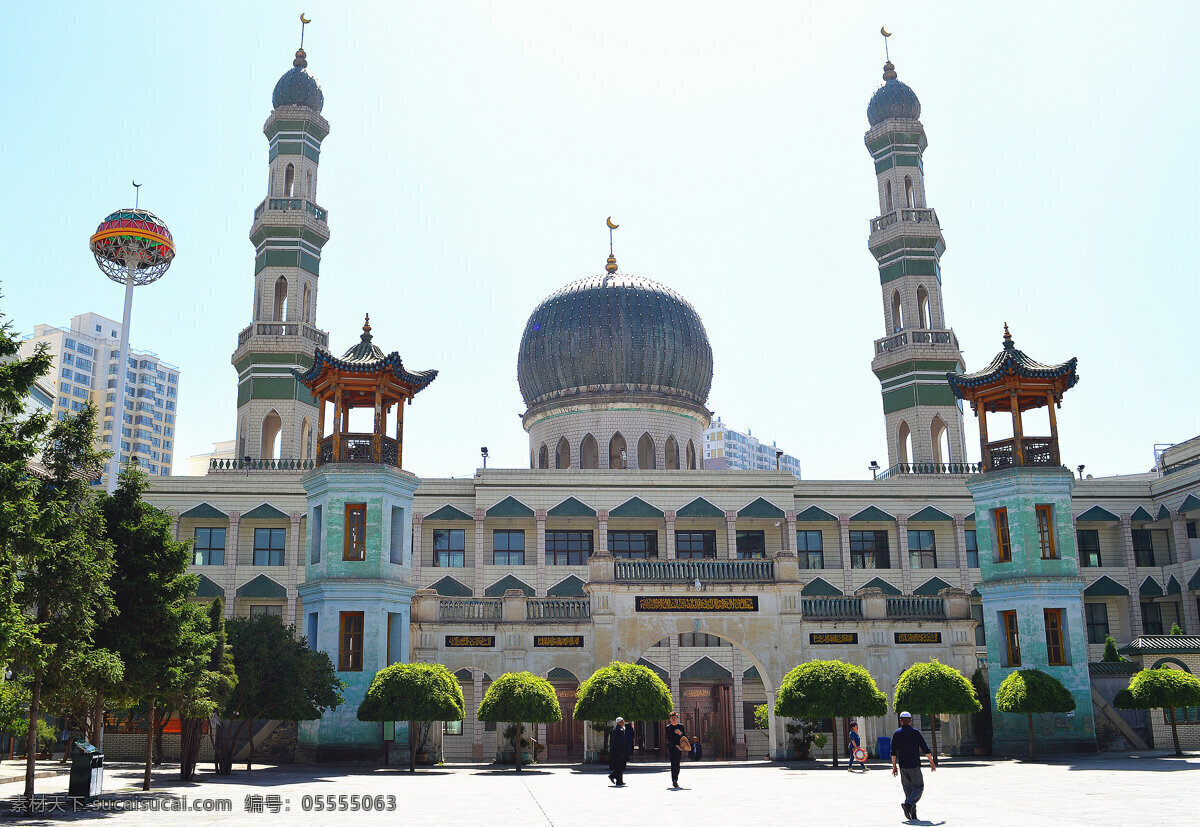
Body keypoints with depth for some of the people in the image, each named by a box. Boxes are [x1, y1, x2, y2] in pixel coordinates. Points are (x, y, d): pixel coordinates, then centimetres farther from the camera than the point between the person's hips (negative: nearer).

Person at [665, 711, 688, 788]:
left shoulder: (681, 726, 9)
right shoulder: (668, 727, 3)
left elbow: (685, 737, 7)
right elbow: (669, 739, -2)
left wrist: (680, 733, -12)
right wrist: (676, 745, -12)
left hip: (679, 747, 2)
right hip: (671, 747, -2)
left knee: (677, 764, 2)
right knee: (673, 764, -12)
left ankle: (675, 780, 18)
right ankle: (674, 781, -16)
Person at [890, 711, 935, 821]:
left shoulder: (896, 734, 4)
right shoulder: (915, 732, -3)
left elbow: (893, 752, 4)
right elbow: (925, 749, -3)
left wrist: (894, 766, 12)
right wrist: (932, 763, 6)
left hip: (902, 767, 3)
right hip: (914, 766, -3)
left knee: (908, 789, 12)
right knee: (919, 787, 7)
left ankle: (913, 814, 6)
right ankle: (908, 804, -17)